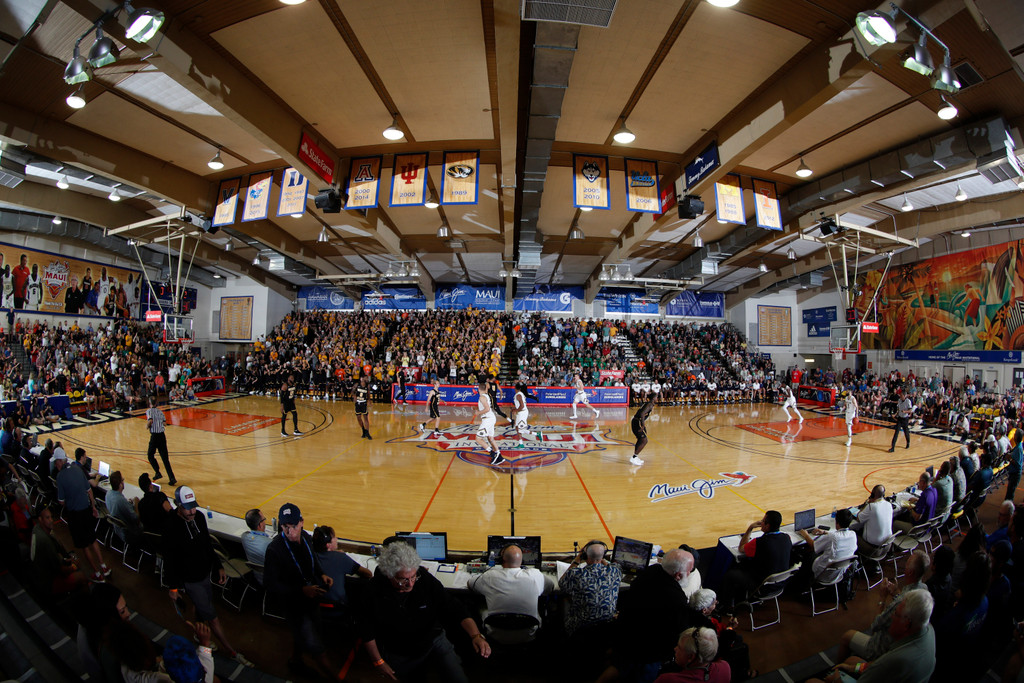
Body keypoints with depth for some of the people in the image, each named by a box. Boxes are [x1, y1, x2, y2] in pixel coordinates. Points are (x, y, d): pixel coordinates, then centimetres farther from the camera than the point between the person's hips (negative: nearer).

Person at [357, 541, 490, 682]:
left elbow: (456, 611, -19)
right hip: (396, 655, 1)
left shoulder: (427, 580, -22)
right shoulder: (374, 591, -21)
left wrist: (476, 636, -32)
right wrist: (379, 662, -1)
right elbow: (367, 631, -4)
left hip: (433, 640, 0)